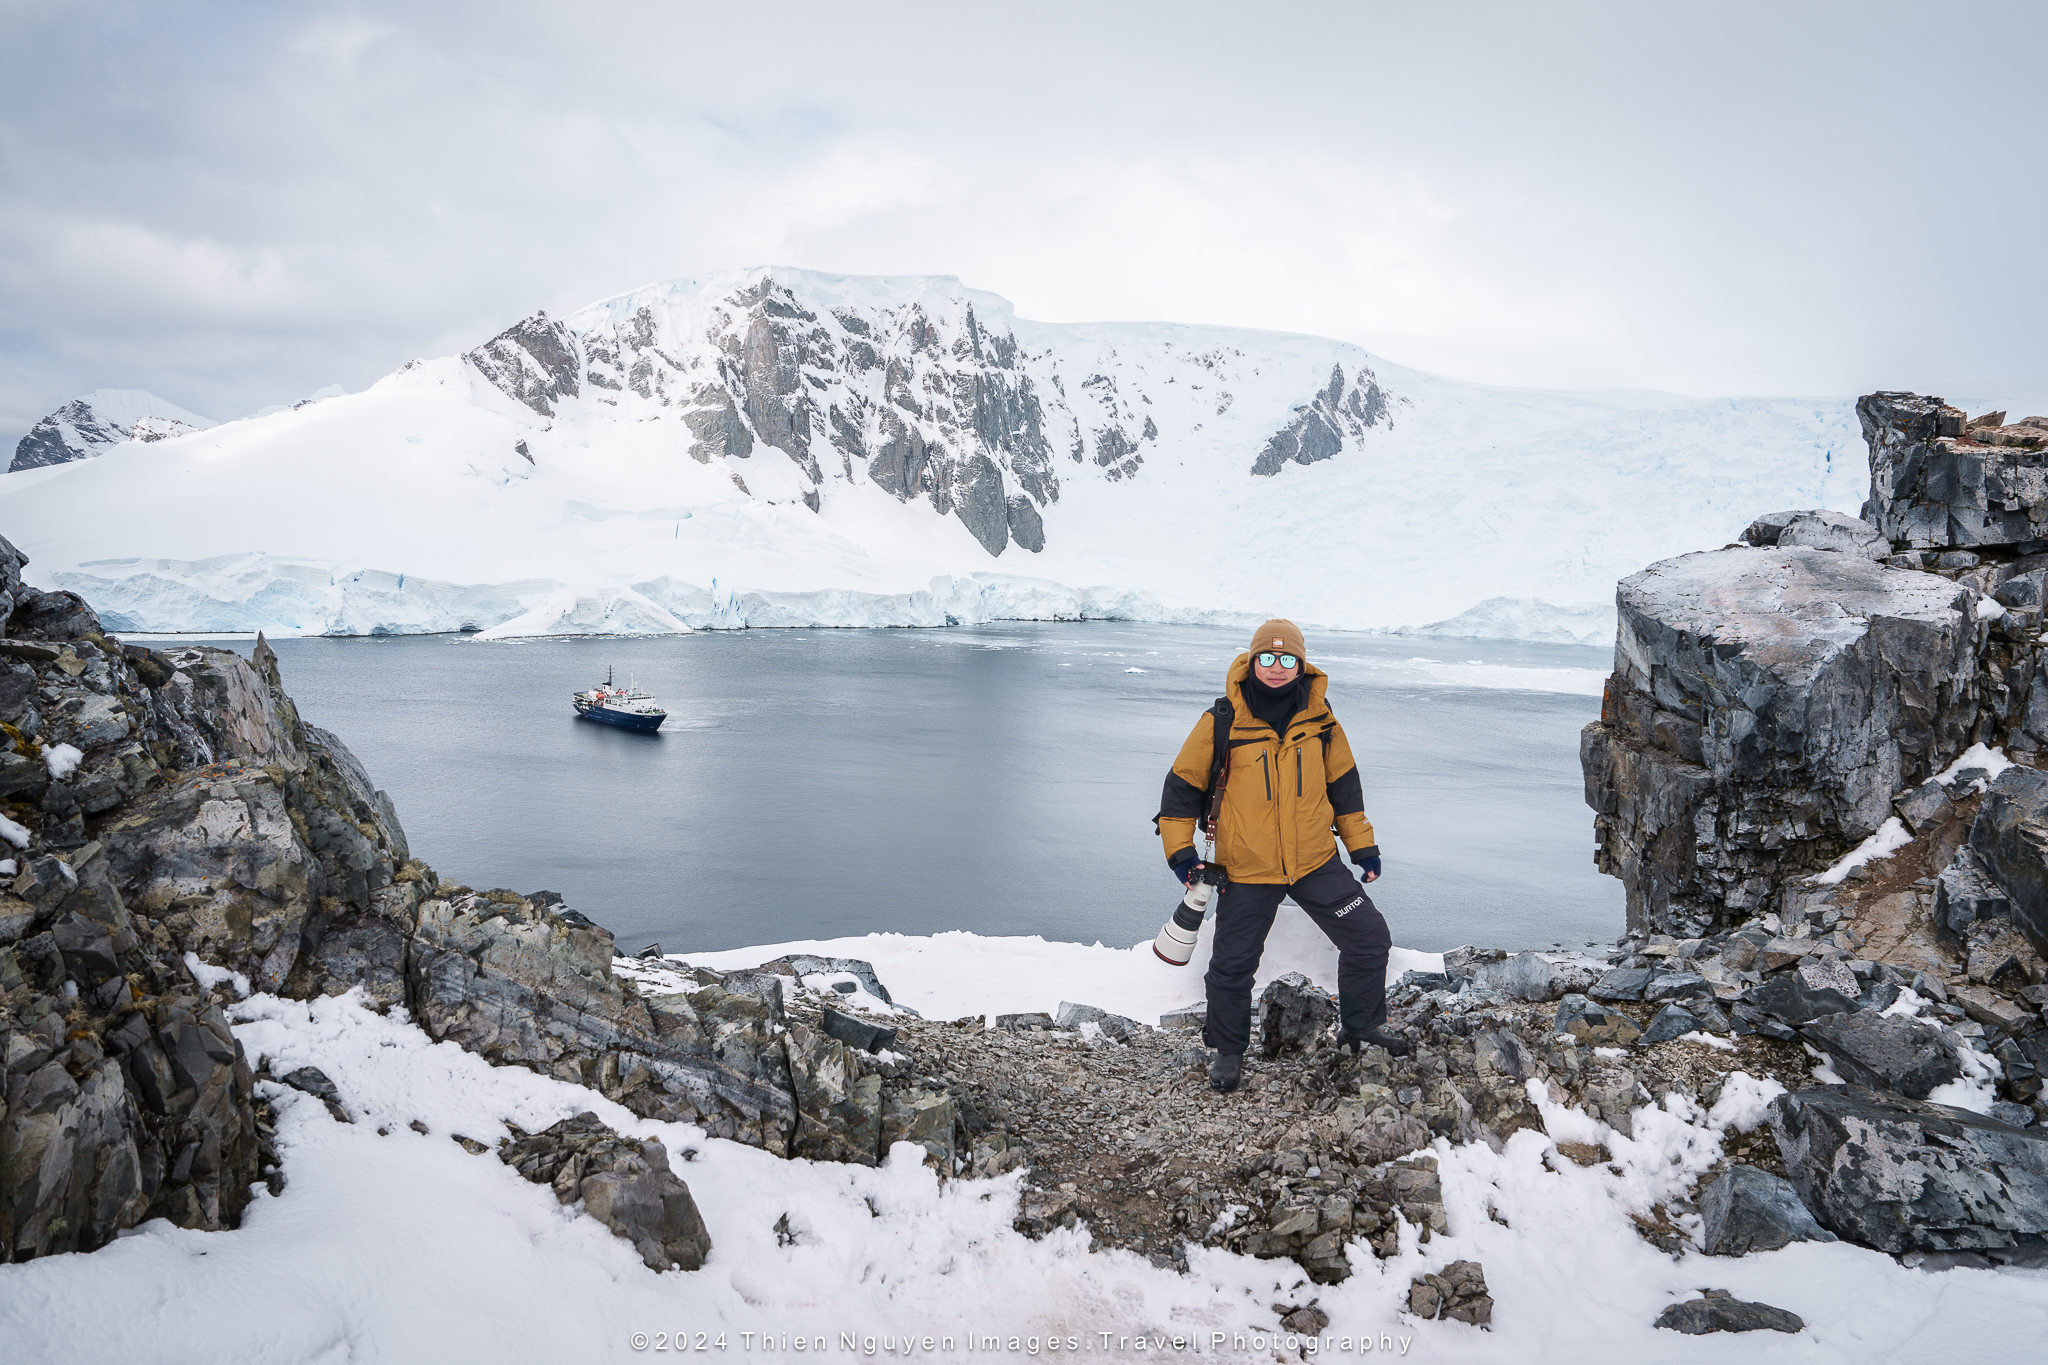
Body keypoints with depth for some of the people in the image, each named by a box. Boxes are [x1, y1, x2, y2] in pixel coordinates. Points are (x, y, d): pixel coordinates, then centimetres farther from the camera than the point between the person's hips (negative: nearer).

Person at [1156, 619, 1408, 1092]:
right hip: (1247, 870, -3)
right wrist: (1180, 851, -6)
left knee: (1369, 937, 4)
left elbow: (1343, 784, 11)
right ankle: (1228, 1049, 30)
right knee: (1232, 964, 6)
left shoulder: (1319, 720, -2)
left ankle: (1360, 1026, 28)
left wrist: (1363, 846, 12)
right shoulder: (1222, 723, -12)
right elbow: (1182, 785, -3)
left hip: (1317, 860, 3)